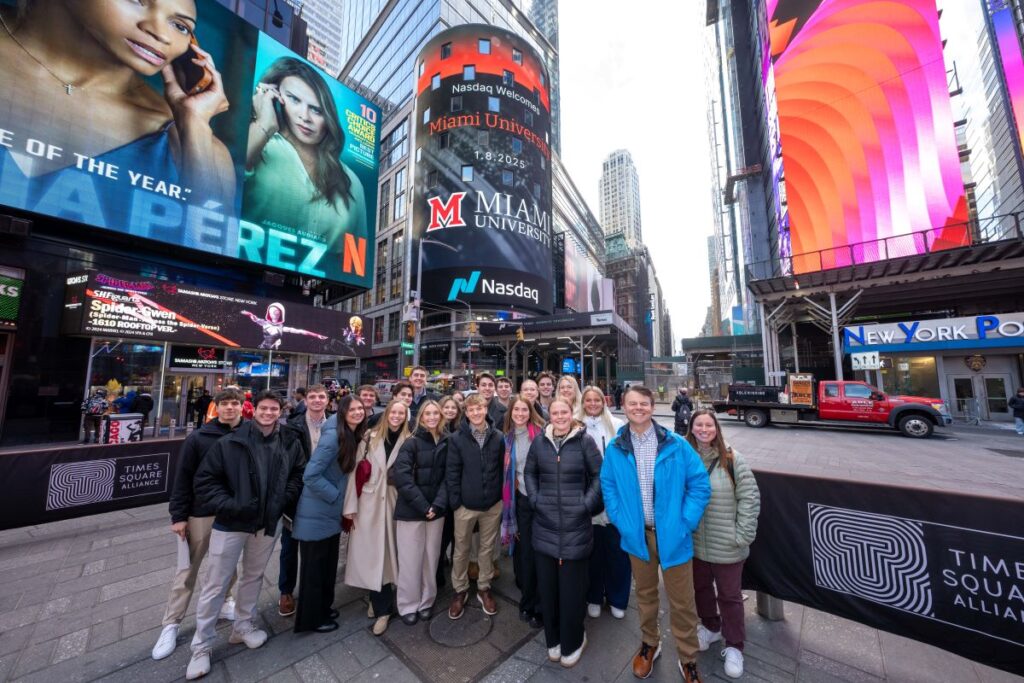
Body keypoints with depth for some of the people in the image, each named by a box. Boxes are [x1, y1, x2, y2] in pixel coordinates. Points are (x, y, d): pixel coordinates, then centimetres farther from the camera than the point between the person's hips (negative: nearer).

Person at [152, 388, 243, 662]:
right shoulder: (198, 438, -12)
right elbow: (183, 478, -7)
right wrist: (178, 515, -9)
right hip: (202, 514, -2)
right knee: (188, 570, 12)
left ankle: (221, 603, 40)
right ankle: (171, 624, 31)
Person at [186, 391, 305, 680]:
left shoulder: (291, 443, -7)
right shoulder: (231, 442, -14)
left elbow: (297, 476, 3)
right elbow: (205, 479, -9)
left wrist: (282, 501, -9)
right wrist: (228, 505, -18)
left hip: (268, 522, 3)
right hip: (230, 522, -3)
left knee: (253, 577, 21)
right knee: (216, 584, 10)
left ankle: (243, 626, 43)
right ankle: (201, 646, 32)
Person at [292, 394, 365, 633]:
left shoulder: (353, 437, 1)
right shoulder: (332, 436, -26)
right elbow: (310, 476, -27)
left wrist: (341, 502, 8)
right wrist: (335, 495, -18)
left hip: (332, 512, 8)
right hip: (317, 513, -8)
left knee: (328, 564, 23)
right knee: (314, 566, 12)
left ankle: (323, 608, 42)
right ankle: (311, 618, 32)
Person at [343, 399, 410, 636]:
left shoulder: (409, 442, -4)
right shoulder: (370, 438, -2)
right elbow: (356, 471, -1)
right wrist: (350, 505, -4)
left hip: (393, 502, 0)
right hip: (368, 502, 1)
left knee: (387, 551, 9)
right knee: (370, 552, 6)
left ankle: (382, 606, 29)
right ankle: (382, 603, 27)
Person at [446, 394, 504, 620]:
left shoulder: (498, 437, -5)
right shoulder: (456, 438, -9)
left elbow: (502, 468, 2)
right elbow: (453, 472, -7)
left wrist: (502, 495, 2)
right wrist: (455, 501, -8)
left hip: (492, 504, 1)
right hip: (466, 505, -1)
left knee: (487, 548, 18)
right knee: (461, 550, 16)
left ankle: (484, 588, 39)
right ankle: (460, 590, 38)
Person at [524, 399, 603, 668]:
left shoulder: (585, 440, -8)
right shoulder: (539, 441, 0)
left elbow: (599, 475, -2)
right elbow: (529, 472, 11)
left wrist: (587, 503, -7)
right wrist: (534, 499, 1)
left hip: (575, 524, -2)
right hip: (545, 524, 3)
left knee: (572, 585, 11)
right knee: (547, 583, 16)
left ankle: (572, 642, 36)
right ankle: (553, 638, 40)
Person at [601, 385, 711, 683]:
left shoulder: (676, 445, -13)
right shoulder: (615, 448, -7)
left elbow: (700, 484, -8)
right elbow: (608, 486, 3)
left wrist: (685, 523, -12)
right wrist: (621, 521, -5)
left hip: (672, 535, -2)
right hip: (637, 535, 2)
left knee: (681, 601, 12)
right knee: (645, 594, 22)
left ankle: (688, 659, 38)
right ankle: (650, 643, 47)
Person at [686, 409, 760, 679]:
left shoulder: (732, 459, -13)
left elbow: (750, 498, -9)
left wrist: (742, 535, -10)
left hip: (726, 546, -3)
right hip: (693, 543, 3)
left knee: (729, 595, 15)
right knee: (701, 588, 23)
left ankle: (734, 645, 38)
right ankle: (710, 626, 48)